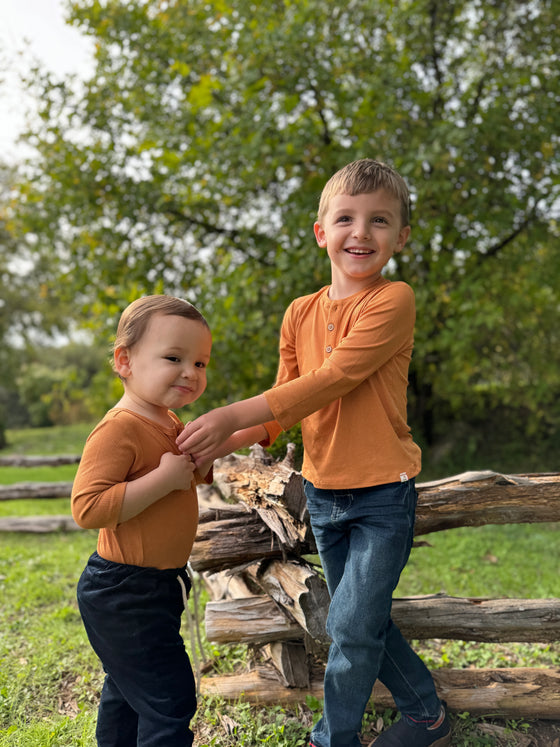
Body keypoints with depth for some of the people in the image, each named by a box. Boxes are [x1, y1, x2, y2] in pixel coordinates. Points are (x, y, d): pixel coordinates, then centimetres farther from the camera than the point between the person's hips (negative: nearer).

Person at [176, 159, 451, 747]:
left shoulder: (393, 301, -15)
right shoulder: (300, 313, 3)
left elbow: (331, 381, -25)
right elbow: (283, 405, 3)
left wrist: (233, 415, -26)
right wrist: (225, 440, -12)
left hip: (382, 493, -6)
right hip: (322, 492, 6)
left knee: (351, 627, 0)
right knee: (363, 622, 18)